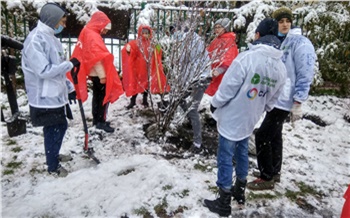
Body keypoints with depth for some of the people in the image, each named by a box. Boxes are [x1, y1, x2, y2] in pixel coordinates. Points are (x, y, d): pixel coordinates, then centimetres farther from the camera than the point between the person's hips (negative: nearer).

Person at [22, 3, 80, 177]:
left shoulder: (50, 37, 10)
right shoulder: (35, 40, -20)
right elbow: (44, 71, -25)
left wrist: (69, 88, 14)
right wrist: (70, 64, -17)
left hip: (57, 94, 9)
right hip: (45, 98, -9)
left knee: (60, 127, 18)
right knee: (53, 132, 3)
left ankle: (53, 155, 38)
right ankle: (53, 167, 21)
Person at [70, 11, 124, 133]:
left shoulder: (88, 33, 16)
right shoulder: (93, 36, -17)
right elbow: (97, 58, -24)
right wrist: (102, 75, -24)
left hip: (94, 72, 10)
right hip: (98, 73, -10)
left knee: (97, 95, 17)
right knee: (104, 96, -3)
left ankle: (96, 119, 26)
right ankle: (100, 122, 2)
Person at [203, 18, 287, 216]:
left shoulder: (247, 58, -22)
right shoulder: (281, 68, -2)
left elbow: (228, 87, -18)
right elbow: (272, 100, 7)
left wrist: (215, 104, -2)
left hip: (231, 117, -6)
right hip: (250, 120, 6)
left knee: (226, 158, 5)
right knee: (242, 153, 22)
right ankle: (240, 193, 37)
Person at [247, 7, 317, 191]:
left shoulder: (300, 43, -13)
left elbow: (305, 75, -16)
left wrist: (297, 103, -19)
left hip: (283, 100, -8)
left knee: (262, 136, -7)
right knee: (274, 135, 17)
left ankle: (267, 178, 7)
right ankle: (274, 172, 32)